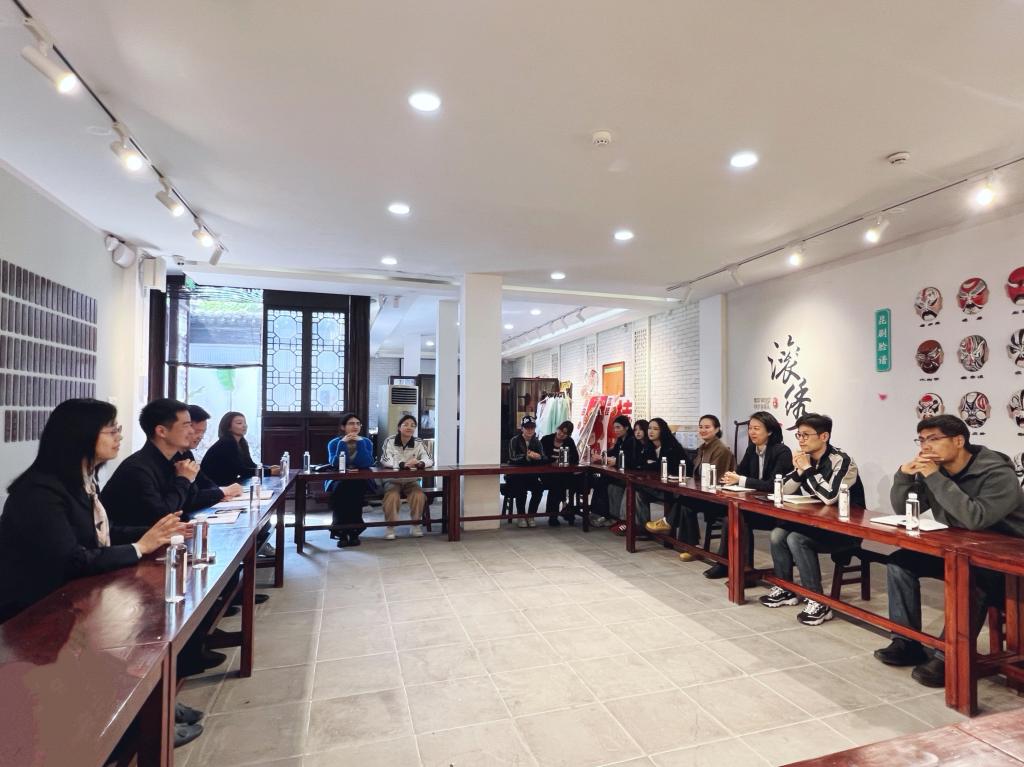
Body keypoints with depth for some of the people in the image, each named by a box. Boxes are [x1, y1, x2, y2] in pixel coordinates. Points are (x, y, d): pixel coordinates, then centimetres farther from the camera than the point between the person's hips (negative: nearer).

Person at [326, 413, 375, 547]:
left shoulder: (366, 442, 2)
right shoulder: (334, 443, 0)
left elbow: (367, 464, -15)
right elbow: (335, 465, -16)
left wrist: (360, 442, -18)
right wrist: (342, 443, -21)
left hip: (359, 482, 0)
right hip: (338, 482, 0)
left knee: (355, 488, -33)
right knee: (340, 488, -33)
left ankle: (354, 531, -21)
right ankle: (341, 532, -22)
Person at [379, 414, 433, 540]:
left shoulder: (418, 443, -2)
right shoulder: (390, 441, -7)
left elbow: (430, 460, -12)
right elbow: (385, 460, -22)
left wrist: (419, 463, -36)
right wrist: (403, 464, -39)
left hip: (411, 481, 2)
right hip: (393, 480, -2)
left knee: (419, 496, -25)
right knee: (392, 496, -30)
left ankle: (415, 525, -2)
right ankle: (390, 527, -10)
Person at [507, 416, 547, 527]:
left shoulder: (537, 442, 4)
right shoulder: (514, 440, -7)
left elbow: (544, 459, -7)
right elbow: (512, 458, -22)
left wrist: (539, 457, -32)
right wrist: (527, 457, -40)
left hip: (531, 475, 3)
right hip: (515, 476, -3)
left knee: (539, 488, -24)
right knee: (521, 488, -31)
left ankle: (531, 516, -6)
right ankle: (521, 517, -11)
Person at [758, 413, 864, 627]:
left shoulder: (841, 461, -18)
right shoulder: (807, 459, 3)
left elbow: (830, 497, -32)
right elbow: (784, 491, 4)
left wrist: (807, 469, -24)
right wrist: (798, 470, -12)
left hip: (846, 529, -7)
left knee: (796, 539, -26)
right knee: (778, 534, -11)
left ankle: (818, 602, -16)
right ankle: (785, 590, 6)